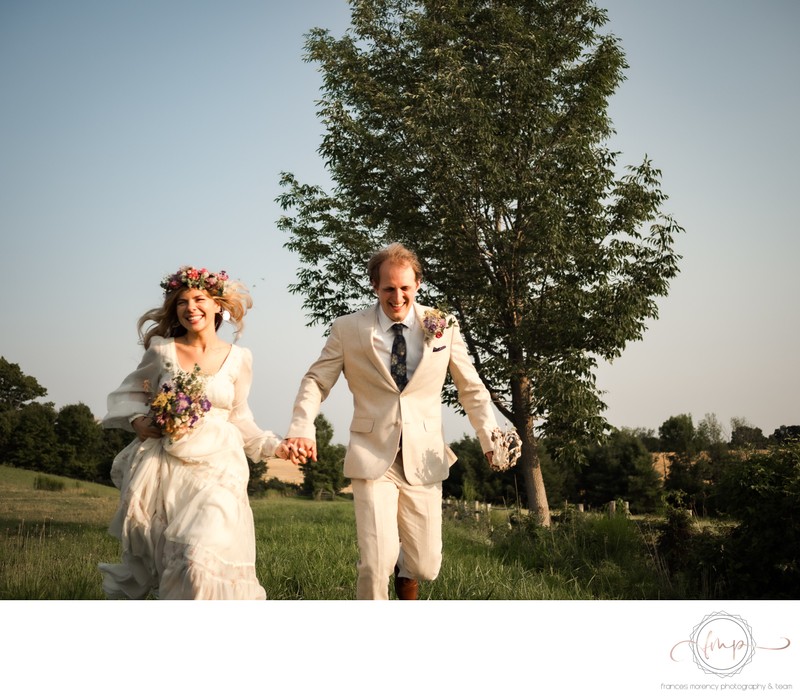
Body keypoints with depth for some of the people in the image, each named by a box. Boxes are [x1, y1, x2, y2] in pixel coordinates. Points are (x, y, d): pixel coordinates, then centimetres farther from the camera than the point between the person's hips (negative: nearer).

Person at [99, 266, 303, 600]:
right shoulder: (162, 350, 2)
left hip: (215, 472, -1)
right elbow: (127, 394, 14)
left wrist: (275, 446, 2)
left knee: (206, 556, -18)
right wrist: (137, 422, -5)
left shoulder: (238, 358, 3)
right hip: (163, 469, 1)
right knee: (151, 562, 5)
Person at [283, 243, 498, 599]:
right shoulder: (348, 329, -2)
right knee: (376, 562, -12)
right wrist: (302, 428, -15)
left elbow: (471, 389, 9)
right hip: (373, 459, -2)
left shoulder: (444, 327, 1)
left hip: (423, 460, 2)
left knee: (425, 566, 8)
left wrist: (490, 437, -4)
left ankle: (406, 579, 45)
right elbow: (316, 381, 2)